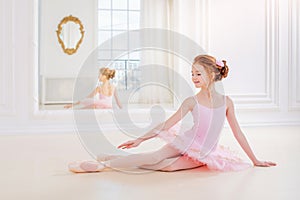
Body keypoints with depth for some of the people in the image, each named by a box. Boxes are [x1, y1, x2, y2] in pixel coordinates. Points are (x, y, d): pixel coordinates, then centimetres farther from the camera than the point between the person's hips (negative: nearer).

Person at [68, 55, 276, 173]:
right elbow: (167, 124, -5)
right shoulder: (192, 102, -7)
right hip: (187, 143, 0)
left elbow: (238, 132, 2)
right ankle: (104, 163, -21)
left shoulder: (226, 101, -5)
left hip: (204, 155, 0)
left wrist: (255, 160, 4)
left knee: (162, 165, -23)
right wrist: (140, 139, -9)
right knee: (157, 156, -27)